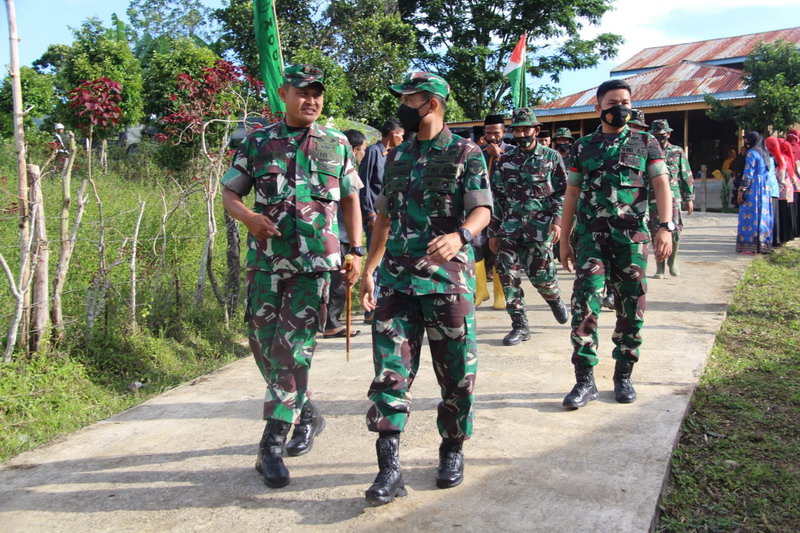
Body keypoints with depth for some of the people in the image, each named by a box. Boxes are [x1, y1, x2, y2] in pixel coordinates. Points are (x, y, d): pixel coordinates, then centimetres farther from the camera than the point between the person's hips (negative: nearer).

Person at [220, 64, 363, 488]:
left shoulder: (337, 144, 9)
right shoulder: (257, 142, 8)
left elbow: (350, 200, 14)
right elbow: (229, 193, 12)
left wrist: (356, 252, 7)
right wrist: (249, 217, -10)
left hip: (316, 262, -2)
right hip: (266, 259, 2)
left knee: (293, 349, -9)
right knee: (264, 345, 7)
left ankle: (272, 445, 0)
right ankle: (306, 414, 31)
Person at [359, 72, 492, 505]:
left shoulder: (465, 153, 0)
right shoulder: (397, 156, 16)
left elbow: (482, 211, -9)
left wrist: (459, 236, -31)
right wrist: (368, 268, 15)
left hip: (447, 279, -4)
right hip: (395, 279, 4)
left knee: (456, 372, 7)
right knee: (390, 370, -1)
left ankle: (453, 449, 27)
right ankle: (389, 468, 4)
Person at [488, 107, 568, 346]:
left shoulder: (552, 157, 5)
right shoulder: (505, 160, 10)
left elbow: (562, 192, 4)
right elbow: (497, 197, 11)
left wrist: (557, 220, -11)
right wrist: (493, 232, 8)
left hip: (540, 228, -3)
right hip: (510, 227, 3)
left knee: (540, 275, -1)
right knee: (508, 276, -3)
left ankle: (555, 299, 34)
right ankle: (520, 326, 7)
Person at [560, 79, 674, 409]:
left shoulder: (646, 143, 10)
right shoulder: (583, 147, 12)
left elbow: (661, 185, 1)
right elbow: (572, 195, 12)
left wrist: (666, 227, -13)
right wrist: (564, 240, 8)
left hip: (633, 236, 0)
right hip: (592, 235, 0)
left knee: (631, 307, 4)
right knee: (584, 303, -12)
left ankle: (623, 376, 19)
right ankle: (585, 380, -5)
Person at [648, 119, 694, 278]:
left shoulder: (678, 152, 9)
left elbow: (687, 176, 10)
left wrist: (689, 198, 5)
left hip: (673, 198, 0)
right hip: (653, 199, 1)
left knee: (675, 230, -10)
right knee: (656, 233, 1)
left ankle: (672, 260, 14)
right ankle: (660, 267, 11)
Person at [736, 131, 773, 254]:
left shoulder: (752, 153, -10)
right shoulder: (764, 153, 15)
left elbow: (748, 174, -15)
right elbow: (768, 172, 15)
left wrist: (741, 191, -12)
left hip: (753, 188, -8)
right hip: (765, 188, 8)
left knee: (750, 216, -5)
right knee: (763, 216, 10)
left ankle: (750, 246, -6)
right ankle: (764, 244, 15)